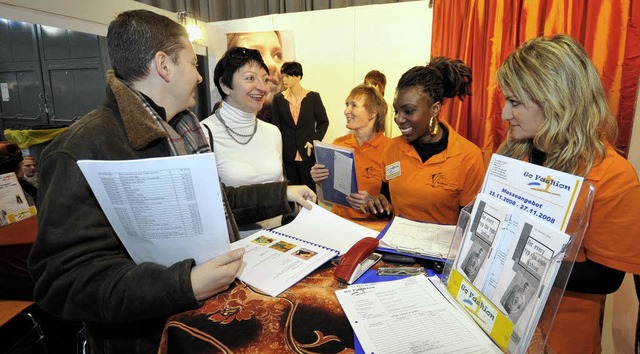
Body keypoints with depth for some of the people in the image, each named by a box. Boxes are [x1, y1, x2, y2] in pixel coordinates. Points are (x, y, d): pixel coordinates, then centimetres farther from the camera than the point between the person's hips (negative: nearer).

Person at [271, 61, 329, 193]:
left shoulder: (313, 97, 0)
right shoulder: (278, 99, 4)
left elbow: (323, 122, 6)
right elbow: (276, 127, 6)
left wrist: (314, 141, -8)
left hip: (308, 154, -1)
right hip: (288, 156, 2)